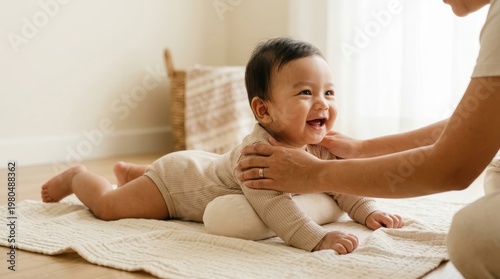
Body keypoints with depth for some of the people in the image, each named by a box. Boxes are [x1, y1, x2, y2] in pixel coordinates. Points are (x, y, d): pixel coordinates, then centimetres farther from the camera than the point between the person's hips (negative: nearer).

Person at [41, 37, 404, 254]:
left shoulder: (320, 148, -20)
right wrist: (317, 238, -63)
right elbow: (272, 202, -56)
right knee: (108, 205, 4)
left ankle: (131, 172, 63)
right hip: (177, 176, -8)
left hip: (206, 166, 8)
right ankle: (77, 176, 34)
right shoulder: (257, 150, -45)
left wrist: (369, 212, -25)